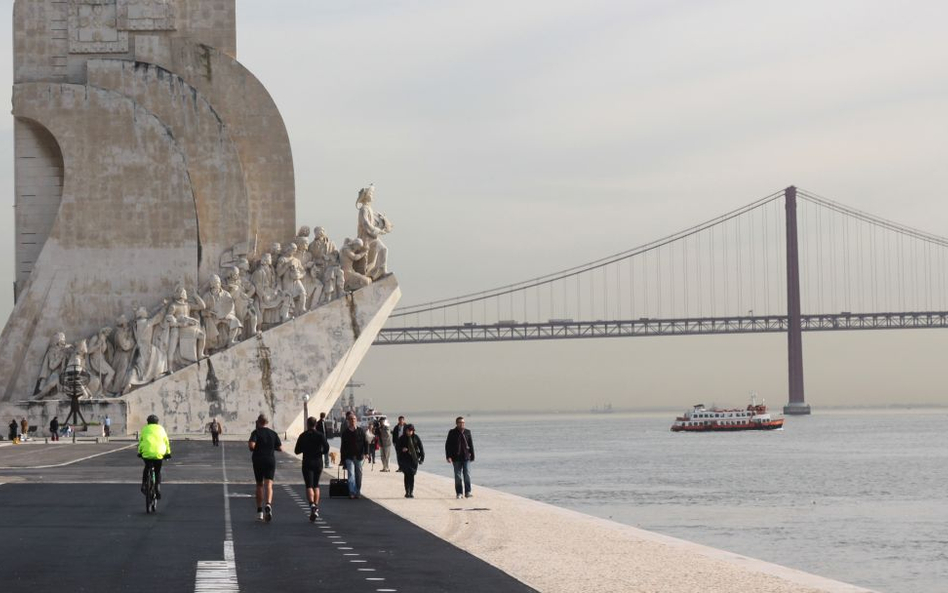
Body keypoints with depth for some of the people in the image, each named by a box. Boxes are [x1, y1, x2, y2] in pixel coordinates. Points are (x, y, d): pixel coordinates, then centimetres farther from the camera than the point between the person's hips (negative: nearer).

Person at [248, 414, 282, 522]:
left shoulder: (256, 433, -5)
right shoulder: (273, 434, 5)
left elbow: (252, 445, -20)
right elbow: (280, 448, 5)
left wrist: (249, 444, 3)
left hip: (258, 461, -1)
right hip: (270, 460, 1)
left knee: (259, 485, 13)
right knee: (269, 485, -7)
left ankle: (260, 511, 17)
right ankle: (268, 504, -35)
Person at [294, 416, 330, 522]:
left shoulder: (303, 436, -1)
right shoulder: (320, 435, -1)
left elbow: (297, 451, 0)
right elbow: (326, 448, -10)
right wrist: (320, 452, 10)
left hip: (307, 463, -2)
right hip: (318, 462, 2)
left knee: (309, 486, -6)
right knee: (316, 485, 17)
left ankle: (312, 505, -29)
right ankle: (316, 507, 13)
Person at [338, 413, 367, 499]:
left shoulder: (360, 431, 4)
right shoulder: (345, 432, 3)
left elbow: (365, 443, 4)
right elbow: (342, 447, 6)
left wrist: (365, 453, -11)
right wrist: (343, 460, 4)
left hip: (358, 456, 1)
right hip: (349, 457, -1)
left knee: (358, 474, 7)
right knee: (351, 474, -11)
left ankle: (358, 492, 17)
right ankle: (352, 492, -16)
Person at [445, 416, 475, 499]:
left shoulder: (467, 432, 7)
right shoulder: (452, 432, 0)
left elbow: (471, 445, 13)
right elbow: (447, 445, -1)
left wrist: (472, 456, 12)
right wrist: (448, 456, -9)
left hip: (466, 457, 1)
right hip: (456, 458, -1)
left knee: (467, 475, -5)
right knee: (457, 476, 2)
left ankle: (467, 492, -1)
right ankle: (459, 493, 9)